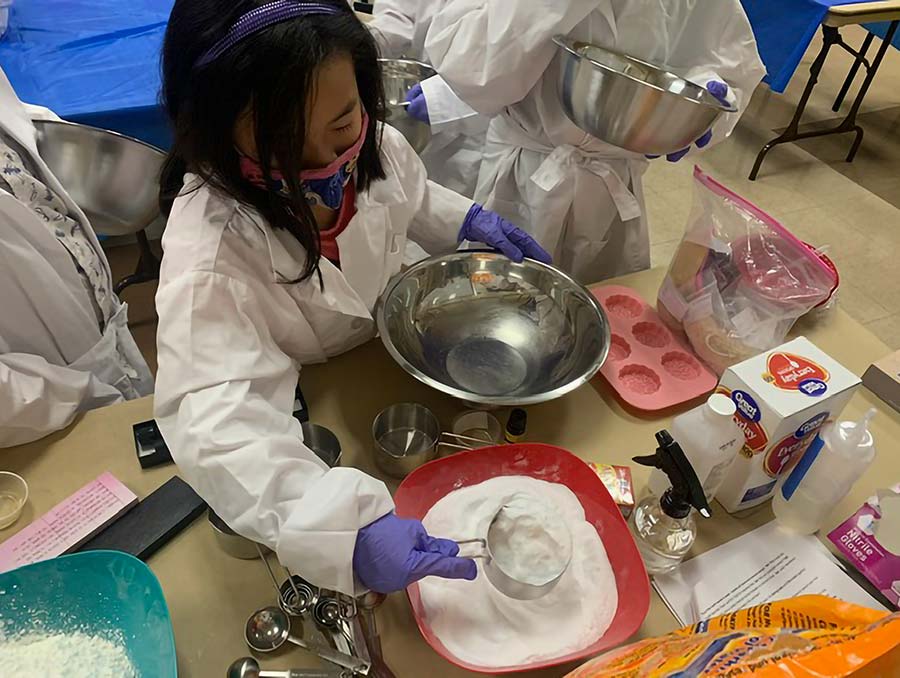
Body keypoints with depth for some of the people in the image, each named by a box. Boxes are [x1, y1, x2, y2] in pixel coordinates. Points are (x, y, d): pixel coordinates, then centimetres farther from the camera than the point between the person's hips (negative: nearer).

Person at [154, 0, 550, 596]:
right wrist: (346, 528, -60)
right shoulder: (207, 253, -39)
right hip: (301, 414, -4)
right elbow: (215, 422, -49)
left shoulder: (373, 147, -20)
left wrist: (465, 220, -9)